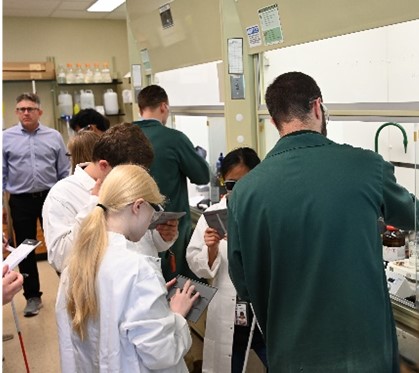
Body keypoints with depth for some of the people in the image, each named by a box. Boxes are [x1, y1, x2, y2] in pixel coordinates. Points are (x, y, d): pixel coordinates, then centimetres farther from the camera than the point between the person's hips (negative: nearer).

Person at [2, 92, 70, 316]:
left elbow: (64, 172, 3)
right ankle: (32, 296, 23)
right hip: (21, 200, 1)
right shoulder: (6, 138, 0)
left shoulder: (54, 136, 0)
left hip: (50, 197, 0)